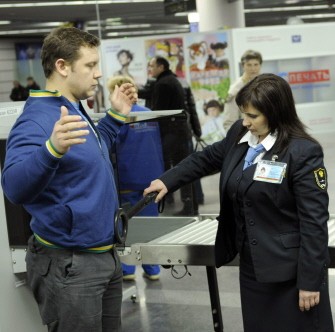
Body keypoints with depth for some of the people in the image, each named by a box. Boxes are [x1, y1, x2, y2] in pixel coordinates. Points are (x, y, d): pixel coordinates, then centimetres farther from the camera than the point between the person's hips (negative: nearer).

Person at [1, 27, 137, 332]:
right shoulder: (37, 119, -20)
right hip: (69, 264, -9)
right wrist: (52, 149, -51)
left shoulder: (75, 110, 8)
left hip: (105, 255, 9)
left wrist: (116, 116, 17)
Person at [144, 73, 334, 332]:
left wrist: (310, 280, -17)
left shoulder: (303, 152, -18)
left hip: (290, 270, -7)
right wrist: (168, 181, 18)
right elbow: (206, 159, 23)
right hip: (252, 265, 7)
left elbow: (314, 221, -18)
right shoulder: (239, 134, 3)